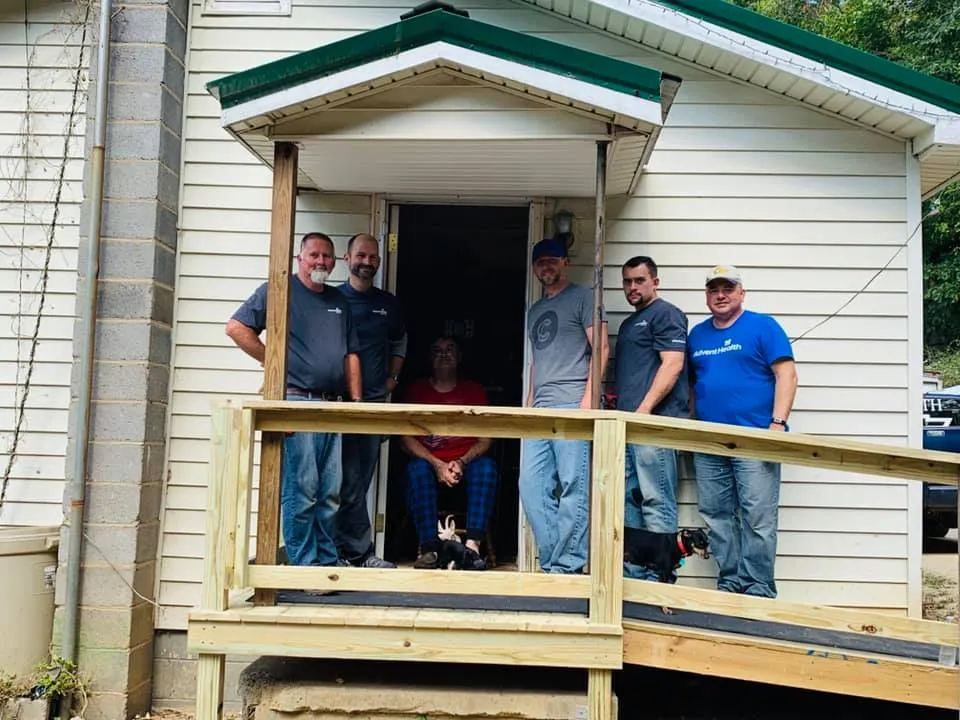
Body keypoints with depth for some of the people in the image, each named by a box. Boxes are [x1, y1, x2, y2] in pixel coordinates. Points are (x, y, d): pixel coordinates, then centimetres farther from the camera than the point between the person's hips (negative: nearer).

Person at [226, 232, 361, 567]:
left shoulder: (339, 301, 20)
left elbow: (351, 354, 21)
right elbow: (236, 327, -5)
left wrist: (356, 400, 13)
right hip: (297, 401, -6)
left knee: (330, 493, 9)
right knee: (301, 490, -6)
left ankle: (328, 562, 17)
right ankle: (304, 565, 2)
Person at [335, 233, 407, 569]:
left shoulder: (388, 303, 13)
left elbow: (400, 342, 27)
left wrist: (393, 378, 16)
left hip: (376, 402, 5)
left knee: (361, 480, 8)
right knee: (350, 482, -5)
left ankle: (345, 549, 17)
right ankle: (360, 551, 2)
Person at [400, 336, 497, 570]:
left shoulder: (474, 390, 12)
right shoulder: (417, 390, 10)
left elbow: (485, 440, 3)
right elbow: (407, 438, -1)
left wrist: (462, 462, -17)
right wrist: (437, 464, -16)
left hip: (466, 463, 1)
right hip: (429, 462, 0)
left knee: (487, 466, -32)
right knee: (417, 469, -34)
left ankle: (472, 545, -40)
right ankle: (429, 548, -38)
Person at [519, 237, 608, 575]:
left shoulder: (582, 297, 5)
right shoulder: (535, 311, 25)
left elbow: (600, 349, -3)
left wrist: (588, 397, -12)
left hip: (572, 404, -7)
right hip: (541, 409, 7)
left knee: (573, 486, -9)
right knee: (532, 486, 1)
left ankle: (567, 565, -6)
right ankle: (553, 562, 7)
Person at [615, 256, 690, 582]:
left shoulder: (666, 314, -1)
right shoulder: (628, 324, 26)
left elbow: (673, 364, -13)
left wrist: (644, 409, -20)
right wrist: (618, 411, 16)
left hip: (654, 421, -9)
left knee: (656, 502, -9)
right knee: (629, 500, 10)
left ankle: (659, 577, -8)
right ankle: (633, 572, 16)